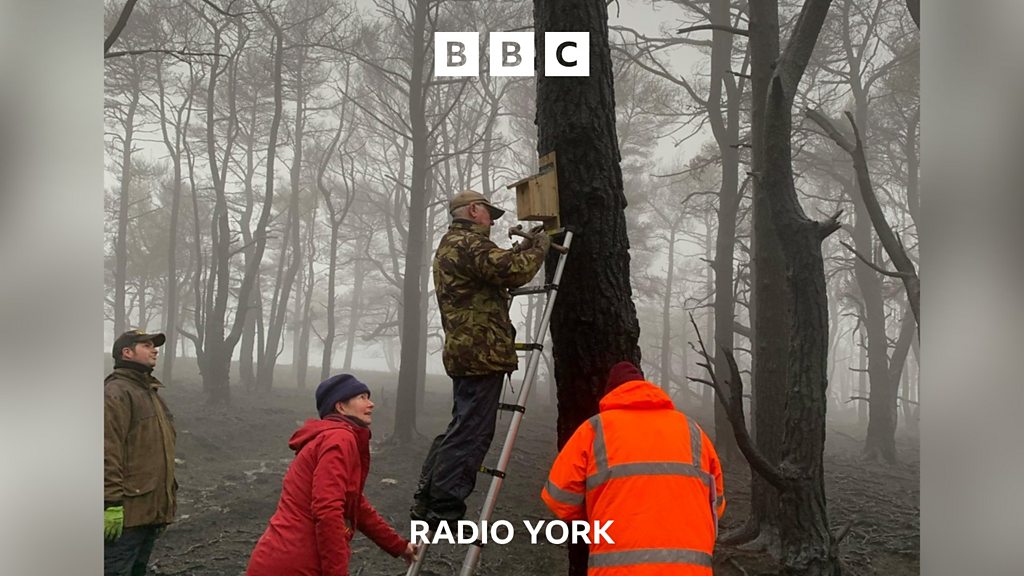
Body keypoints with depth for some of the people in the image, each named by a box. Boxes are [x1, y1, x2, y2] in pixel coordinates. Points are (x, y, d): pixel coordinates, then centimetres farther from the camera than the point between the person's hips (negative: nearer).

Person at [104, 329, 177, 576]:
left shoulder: (150, 392, 19)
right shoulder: (116, 392, -12)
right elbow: (107, 452, -20)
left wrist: (167, 499, 24)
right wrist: (111, 503, -23)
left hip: (151, 510, 10)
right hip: (126, 513, -9)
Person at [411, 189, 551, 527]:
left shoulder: (449, 245, 24)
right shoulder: (468, 243, -11)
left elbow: (500, 270, 26)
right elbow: (514, 271, -21)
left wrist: (525, 246, 19)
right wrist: (540, 245, -4)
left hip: (464, 351, 11)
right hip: (481, 352, -11)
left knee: (462, 429, 17)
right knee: (470, 433, -7)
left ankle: (428, 500, 21)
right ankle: (443, 508, -4)